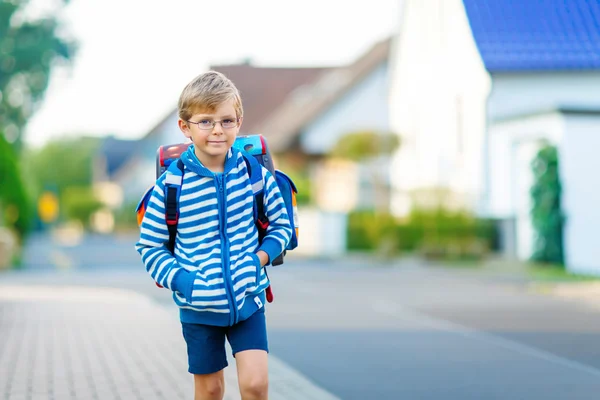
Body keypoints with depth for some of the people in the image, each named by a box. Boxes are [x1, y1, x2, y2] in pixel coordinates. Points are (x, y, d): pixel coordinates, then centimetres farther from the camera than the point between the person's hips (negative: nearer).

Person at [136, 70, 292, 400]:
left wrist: (262, 256, -8)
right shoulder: (170, 185, -12)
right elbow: (149, 246, -4)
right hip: (198, 307, -1)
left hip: (248, 299, 1)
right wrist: (181, 280, -17)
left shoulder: (254, 173, -6)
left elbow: (281, 222, 8)